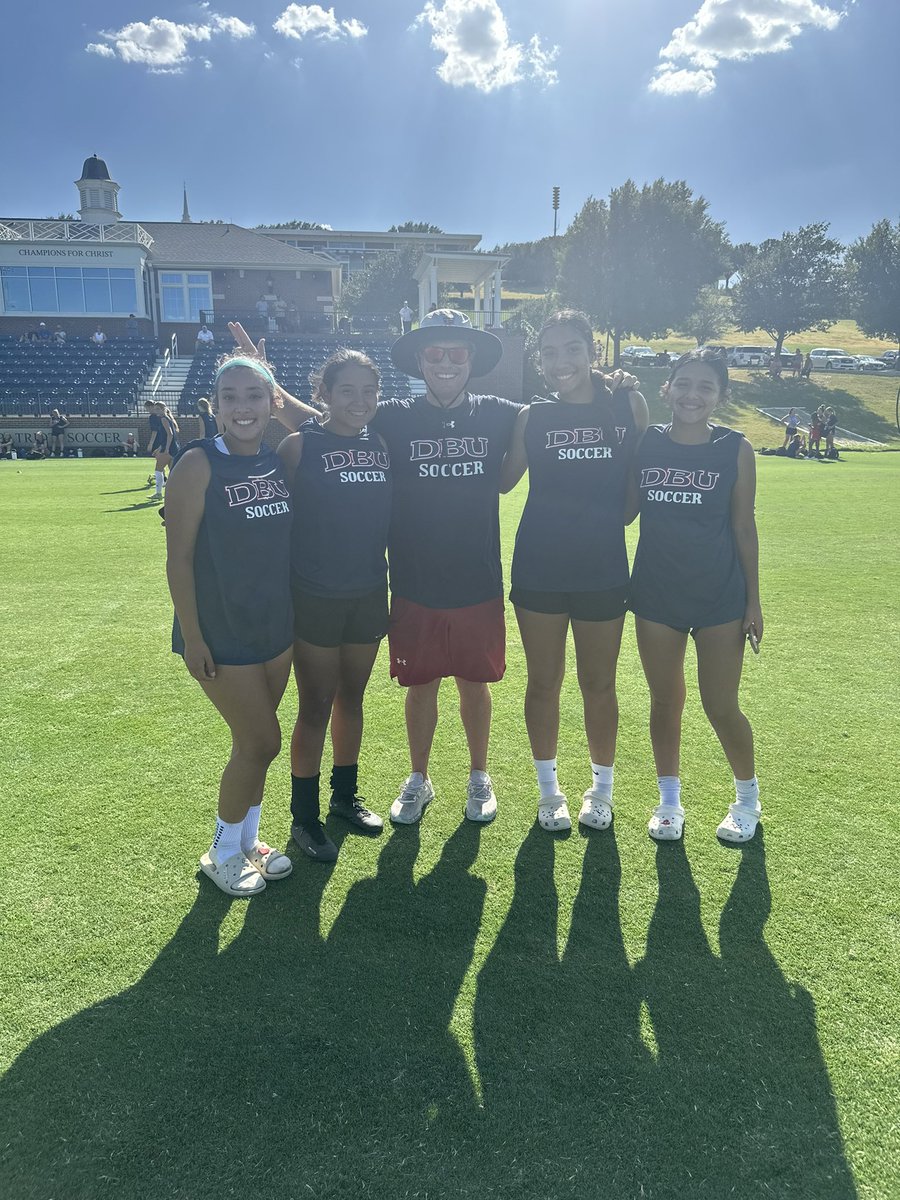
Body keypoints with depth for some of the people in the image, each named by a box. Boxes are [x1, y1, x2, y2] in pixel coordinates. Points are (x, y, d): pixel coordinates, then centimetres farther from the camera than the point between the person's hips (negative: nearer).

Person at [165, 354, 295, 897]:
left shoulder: (281, 461, 2)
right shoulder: (199, 464, -14)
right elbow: (179, 557, -14)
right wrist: (192, 637, -14)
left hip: (275, 627, 5)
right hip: (222, 632, -5)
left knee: (254, 742, 16)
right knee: (262, 741, 0)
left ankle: (247, 840, 35)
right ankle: (224, 851, 23)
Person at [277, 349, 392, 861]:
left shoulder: (381, 445, 4)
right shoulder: (300, 445, -10)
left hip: (369, 593, 5)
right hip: (315, 598, -4)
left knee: (352, 697, 17)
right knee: (316, 707, 5)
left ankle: (346, 794, 35)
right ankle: (304, 816, 21)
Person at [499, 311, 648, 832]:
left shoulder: (629, 405, -1)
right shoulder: (533, 416, 2)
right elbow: (502, 479, 5)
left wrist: (612, 516, -2)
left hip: (603, 568, -1)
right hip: (539, 568, 1)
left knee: (599, 684, 12)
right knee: (544, 682, 11)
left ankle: (602, 786, 33)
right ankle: (549, 788, 30)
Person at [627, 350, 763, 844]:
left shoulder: (735, 449, -5)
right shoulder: (644, 443, -1)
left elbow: (743, 526, -1)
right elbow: (624, 512, 0)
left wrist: (753, 598, -1)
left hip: (720, 595, -2)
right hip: (656, 593, 2)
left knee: (721, 707, 4)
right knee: (665, 700, 13)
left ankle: (747, 795, 31)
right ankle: (669, 799, 31)